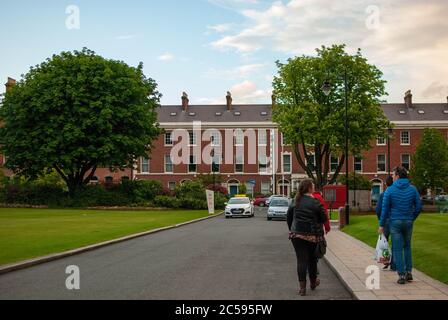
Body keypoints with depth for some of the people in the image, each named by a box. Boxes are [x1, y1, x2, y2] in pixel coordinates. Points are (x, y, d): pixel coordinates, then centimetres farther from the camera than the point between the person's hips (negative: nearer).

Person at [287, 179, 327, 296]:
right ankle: (313, 282, 34)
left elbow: (289, 216, 8)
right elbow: (323, 218, -7)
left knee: (301, 259, 2)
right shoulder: (315, 202, -10)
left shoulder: (296, 201, 3)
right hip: (312, 235, -2)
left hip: (297, 234, 2)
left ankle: (302, 287, -4)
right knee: (312, 259, 17)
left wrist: (292, 229, 19)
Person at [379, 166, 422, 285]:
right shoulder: (413, 189, 0)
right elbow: (418, 207, 1)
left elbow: (385, 208, -5)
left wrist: (382, 225, 1)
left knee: (397, 249, 3)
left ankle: (402, 275, 1)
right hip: (408, 222, 3)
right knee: (407, 246, 20)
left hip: (395, 222, -3)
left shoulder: (390, 190, -7)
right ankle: (409, 272, 18)